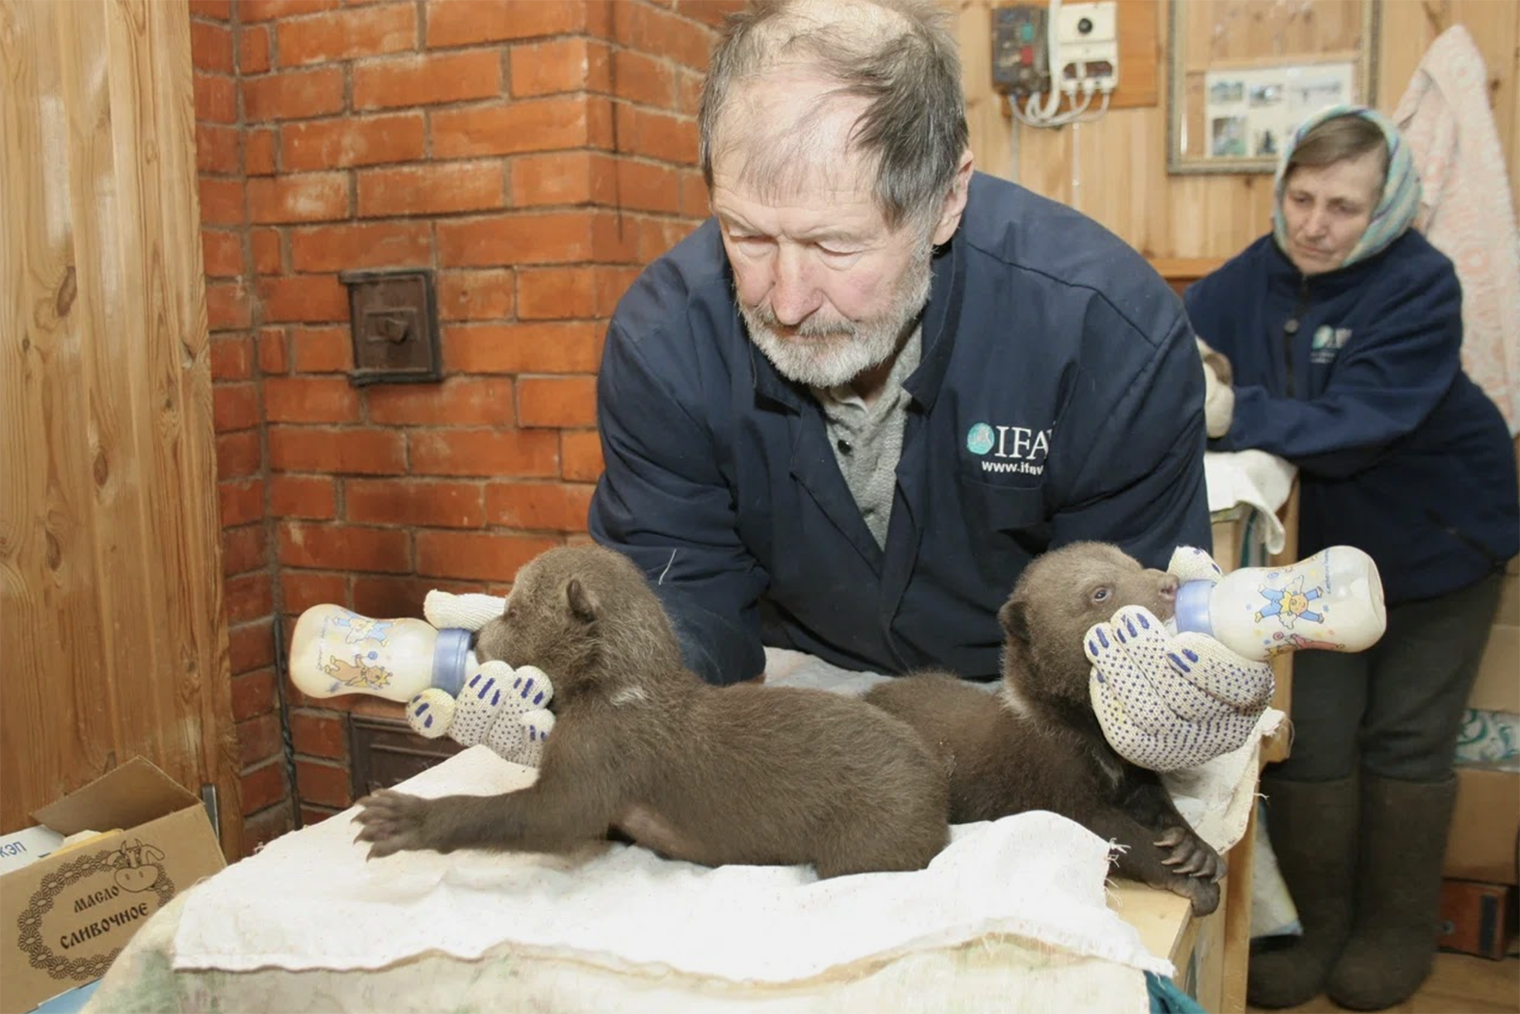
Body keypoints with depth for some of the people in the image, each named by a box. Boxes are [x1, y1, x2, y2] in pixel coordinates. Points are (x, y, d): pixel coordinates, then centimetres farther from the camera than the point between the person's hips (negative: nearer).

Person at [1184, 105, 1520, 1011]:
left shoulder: (1420, 284, -25)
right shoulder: (1260, 274, -11)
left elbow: (1353, 428, -36)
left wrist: (1229, 411, -46)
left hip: (1435, 545, -3)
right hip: (1323, 544, 3)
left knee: (1405, 740, 8)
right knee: (1310, 737, 3)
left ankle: (1398, 929, 27)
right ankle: (1315, 922, 21)